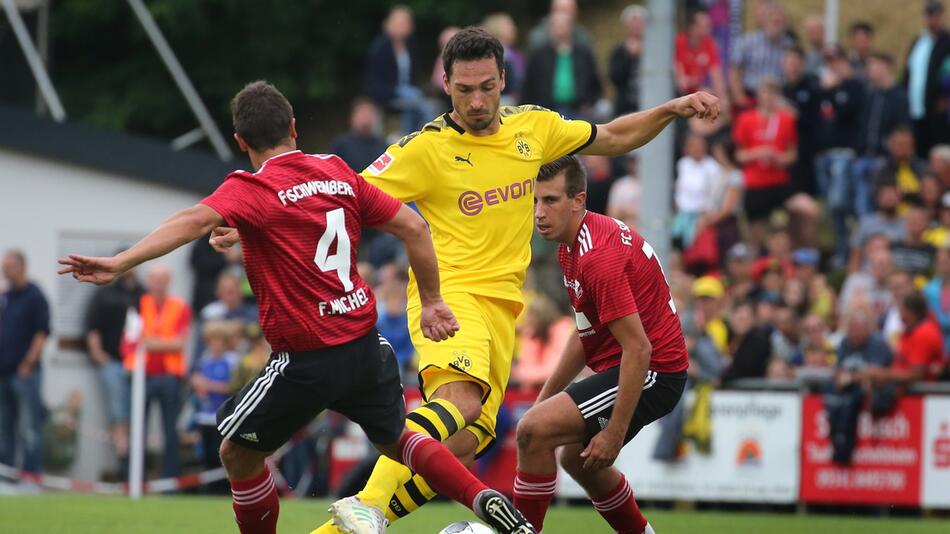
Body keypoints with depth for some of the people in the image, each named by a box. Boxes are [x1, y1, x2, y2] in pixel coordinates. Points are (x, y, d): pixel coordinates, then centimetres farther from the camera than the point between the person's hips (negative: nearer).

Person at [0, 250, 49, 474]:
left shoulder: (34, 297, -6)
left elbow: (42, 334, -10)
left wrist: (28, 364, -13)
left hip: (24, 372, -7)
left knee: (29, 427, -6)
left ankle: (32, 470, -5)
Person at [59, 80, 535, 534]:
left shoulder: (251, 190, -11)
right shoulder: (338, 174, 7)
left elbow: (196, 221, -30)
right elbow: (413, 227, 7)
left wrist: (120, 263, -39)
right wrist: (431, 302, 16)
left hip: (307, 359, -6)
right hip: (365, 345, 6)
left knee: (238, 451, 14)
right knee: (395, 439, 29)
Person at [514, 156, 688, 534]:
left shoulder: (599, 257, -24)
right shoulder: (572, 246, 8)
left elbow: (638, 348, -26)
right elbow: (588, 332, 21)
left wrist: (614, 432, -26)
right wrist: (547, 395, 18)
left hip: (652, 373, -11)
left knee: (533, 431, -19)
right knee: (576, 459, 27)